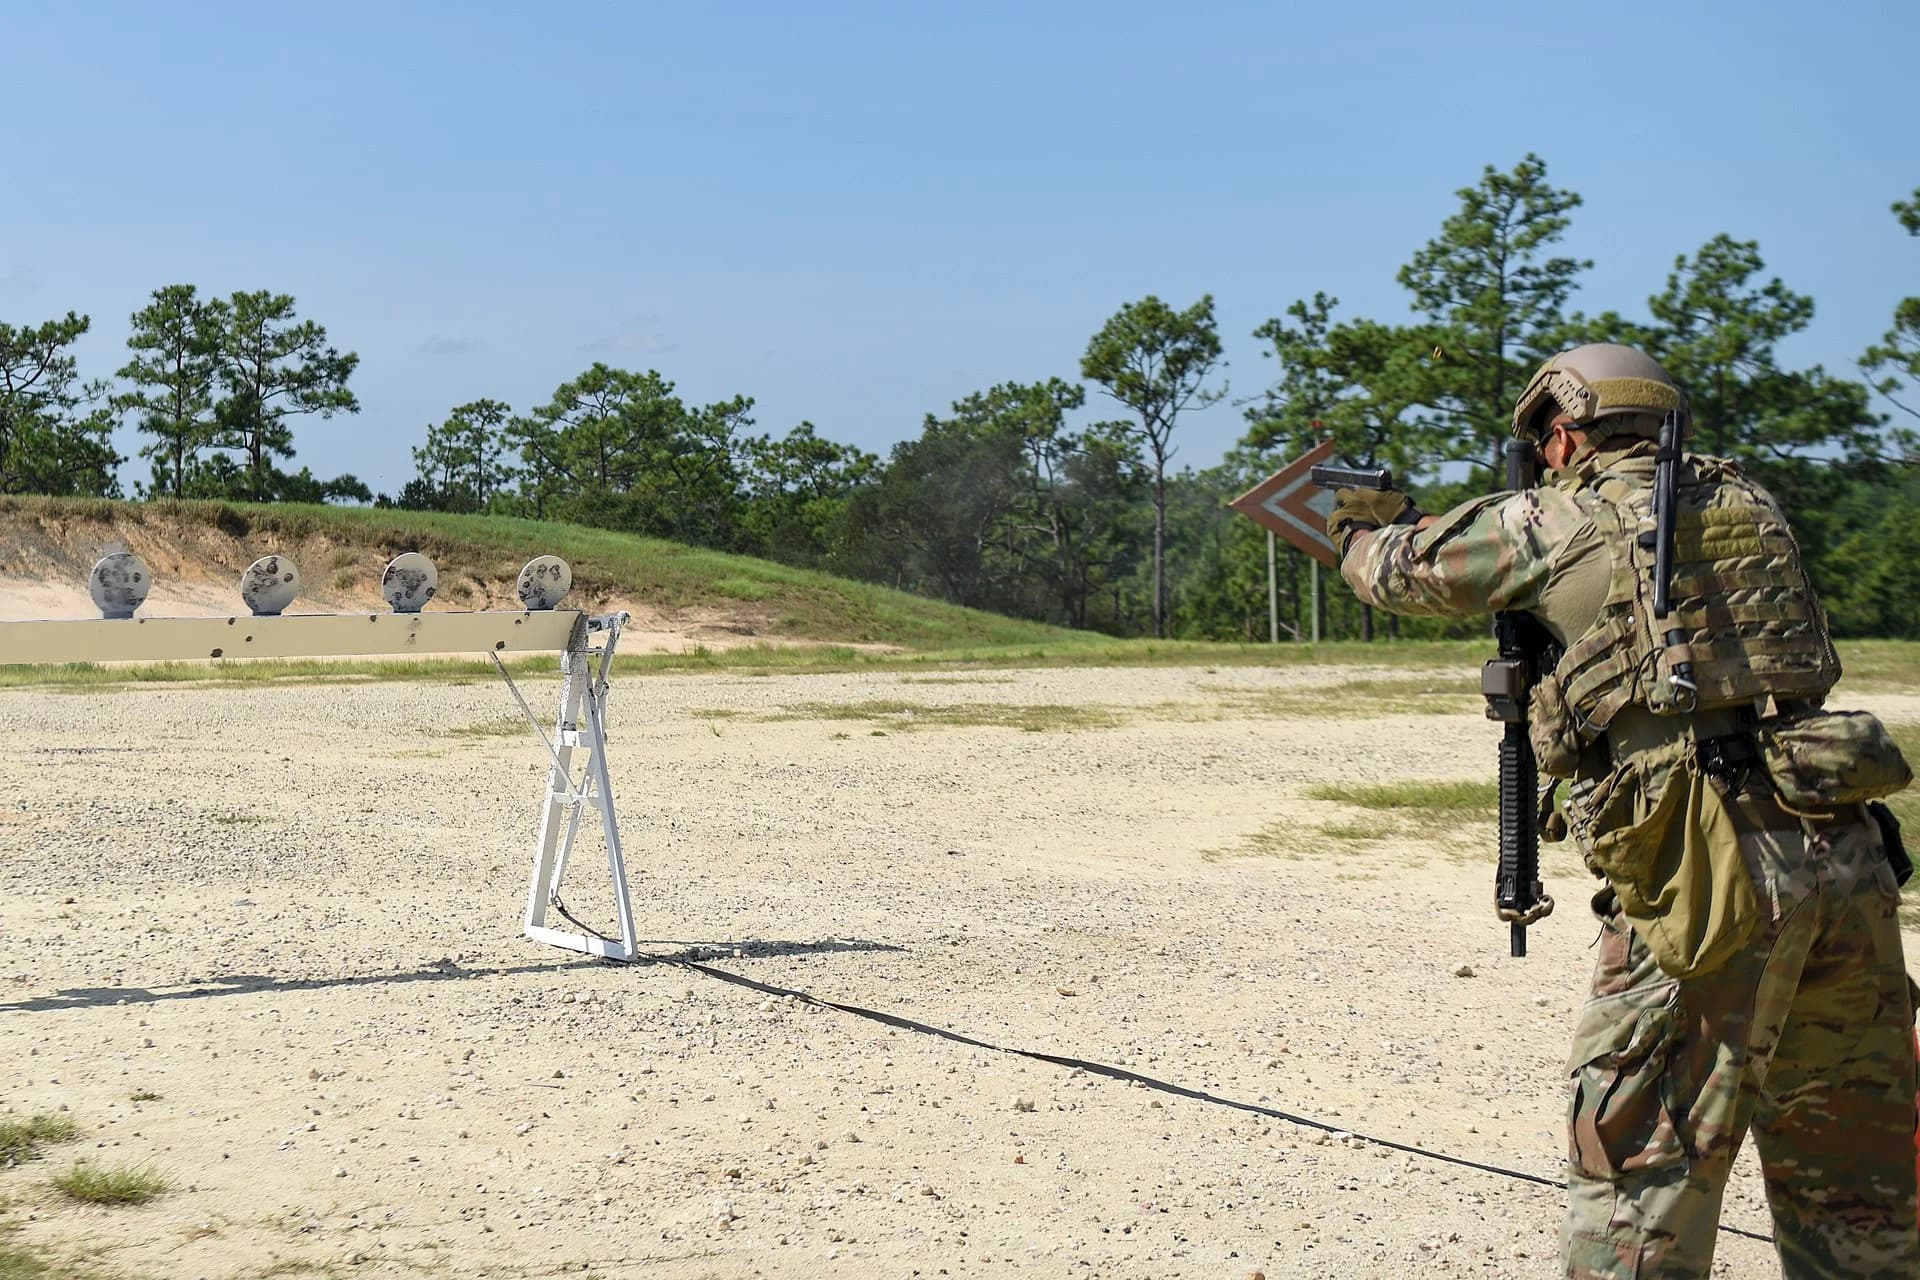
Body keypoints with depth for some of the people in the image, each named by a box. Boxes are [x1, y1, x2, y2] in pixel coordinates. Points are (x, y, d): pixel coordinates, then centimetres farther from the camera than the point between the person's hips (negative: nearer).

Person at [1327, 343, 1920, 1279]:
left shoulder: (1560, 521, 3)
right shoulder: (1747, 503, 18)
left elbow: (1403, 572, 17)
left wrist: (1363, 531, 39)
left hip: (1715, 870, -6)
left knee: (1640, 1165, 3)